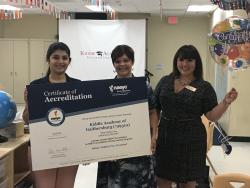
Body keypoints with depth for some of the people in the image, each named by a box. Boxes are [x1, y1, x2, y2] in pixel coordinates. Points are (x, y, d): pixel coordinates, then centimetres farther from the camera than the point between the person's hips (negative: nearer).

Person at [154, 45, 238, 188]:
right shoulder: (165, 81, 5)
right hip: (165, 138, 3)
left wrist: (226, 102, -20)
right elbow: (155, 109, 11)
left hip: (191, 141, -2)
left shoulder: (204, 87, -2)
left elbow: (212, 116, -4)